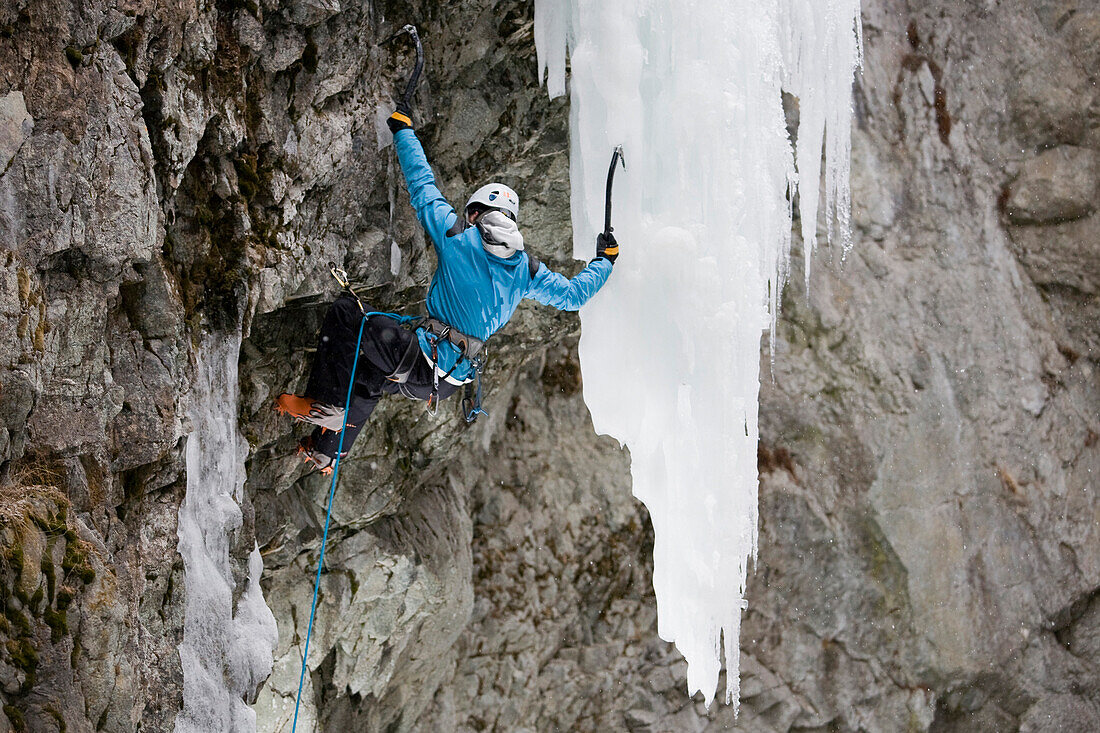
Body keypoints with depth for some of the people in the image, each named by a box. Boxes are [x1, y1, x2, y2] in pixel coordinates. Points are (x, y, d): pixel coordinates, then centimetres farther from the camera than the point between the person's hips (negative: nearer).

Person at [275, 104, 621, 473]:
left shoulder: (457, 237, -3)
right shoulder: (526, 269, 9)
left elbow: (423, 186, 5)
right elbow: (572, 293, 18)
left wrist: (404, 130, 19)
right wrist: (604, 261, 36)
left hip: (423, 358, -7)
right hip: (452, 380, 7)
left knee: (346, 310, 3)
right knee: (371, 375, 32)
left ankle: (326, 402, -5)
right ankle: (326, 448, 34)